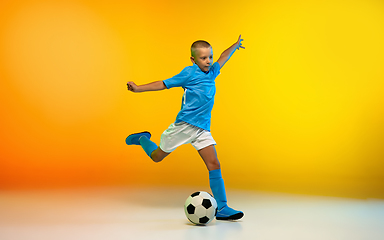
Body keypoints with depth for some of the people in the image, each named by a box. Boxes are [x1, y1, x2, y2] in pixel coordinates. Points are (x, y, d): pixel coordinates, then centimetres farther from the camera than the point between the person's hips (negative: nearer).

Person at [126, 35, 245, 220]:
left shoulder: (212, 73, 14)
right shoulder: (189, 73, -4)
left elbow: (222, 59, 34)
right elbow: (164, 84, -3)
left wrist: (235, 45, 44)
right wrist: (139, 88, -8)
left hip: (202, 128, 5)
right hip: (184, 124, -5)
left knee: (214, 165, -6)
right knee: (157, 156, 9)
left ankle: (221, 208, -2)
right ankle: (142, 139, 41)